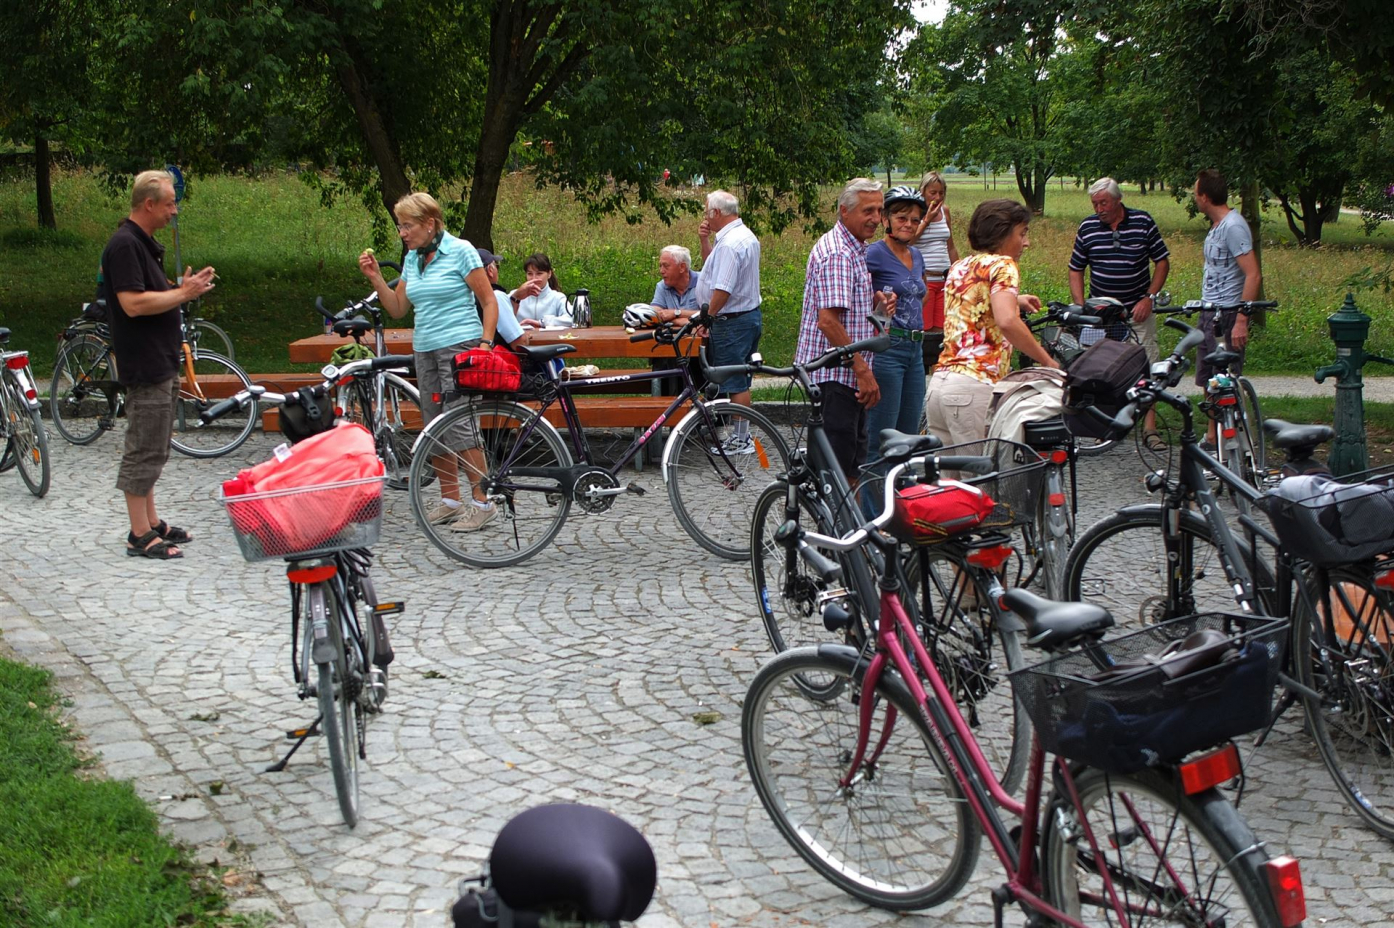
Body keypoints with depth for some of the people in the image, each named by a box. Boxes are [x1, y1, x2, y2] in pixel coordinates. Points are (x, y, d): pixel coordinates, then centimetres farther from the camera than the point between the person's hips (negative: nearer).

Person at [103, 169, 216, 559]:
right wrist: (183, 293, -16)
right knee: (144, 450, -6)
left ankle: (152, 523, 24)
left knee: (152, 449, 15)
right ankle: (140, 536, -1)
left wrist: (183, 288, 6)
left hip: (161, 362, 10)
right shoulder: (124, 245, -17)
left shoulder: (144, 243, 15)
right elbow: (133, 303, -24)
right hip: (144, 364, -10)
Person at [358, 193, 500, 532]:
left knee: (459, 423, -14)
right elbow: (398, 309, 15)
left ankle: (483, 503, -9)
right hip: (425, 350, 8)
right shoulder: (412, 259, 13)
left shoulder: (460, 251, -6)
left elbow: (489, 302, -6)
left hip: (460, 347, -7)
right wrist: (375, 278, 3)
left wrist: (485, 344, -15)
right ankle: (450, 501, 16)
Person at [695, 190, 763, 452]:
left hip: (732, 321, -11)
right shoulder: (745, 236, 13)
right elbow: (713, 266, 23)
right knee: (740, 381, 16)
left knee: (735, 383, -5)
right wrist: (704, 241, 9)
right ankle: (742, 434, 22)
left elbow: (722, 290, -25)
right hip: (750, 315, 11)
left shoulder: (730, 243, -21)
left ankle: (740, 440, 0)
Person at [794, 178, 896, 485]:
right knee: (836, 464, -7)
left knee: (854, 460, 17)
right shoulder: (837, 254, -18)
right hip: (834, 374, -11)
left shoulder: (855, 249, 16)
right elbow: (828, 320, -25)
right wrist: (863, 370, -25)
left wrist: (876, 301, 6)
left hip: (848, 373, 11)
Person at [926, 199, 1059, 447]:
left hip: (937, 383, 8)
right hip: (974, 386, -8)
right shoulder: (1002, 265, -2)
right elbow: (1007, 321, -21)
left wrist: (1013, 300, 44)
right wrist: (1048, 363, -14)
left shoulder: (959, 267, 21)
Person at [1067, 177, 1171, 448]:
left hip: (1138, 311, -1)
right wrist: (1080, 307, -3)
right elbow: (1076, 269, 8)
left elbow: (1162, 261, 3)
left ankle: (1149, 428, -4)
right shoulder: (1088, 227, 1)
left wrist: (1149, 298, -7)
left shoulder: (1143, 223, -3)